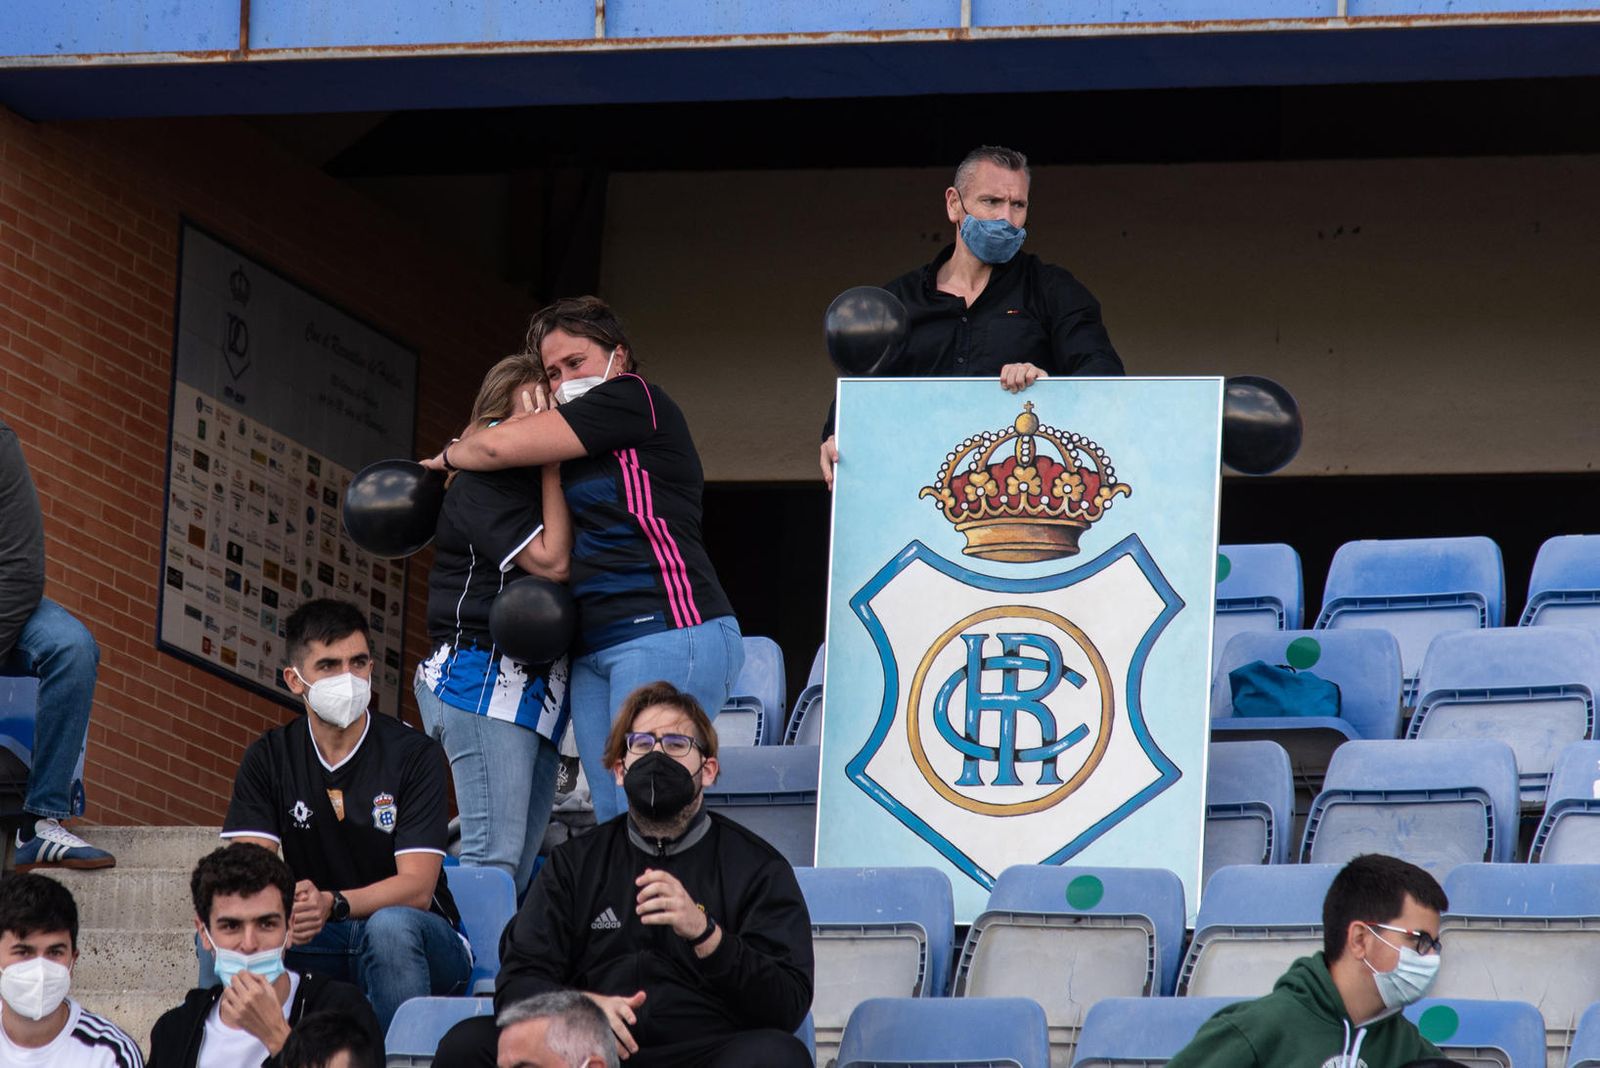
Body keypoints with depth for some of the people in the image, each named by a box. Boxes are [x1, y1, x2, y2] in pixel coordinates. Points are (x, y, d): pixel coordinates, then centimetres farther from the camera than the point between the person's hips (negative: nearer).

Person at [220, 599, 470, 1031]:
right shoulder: (268, 758, 3)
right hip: (319, 946, 2)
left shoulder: (415, 753, -7)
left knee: (388, 925, -36)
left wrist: (332, 905, -36)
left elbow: (417, 887, -16)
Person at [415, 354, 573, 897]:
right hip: (483, 681, -9)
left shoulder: (533, 484, 18)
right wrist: (550, 468, -10)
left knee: (521, 868, 3)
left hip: (537, 685, 9)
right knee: (493, 856, -17)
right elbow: (552, 560, -16)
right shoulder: (481, 486, -7)